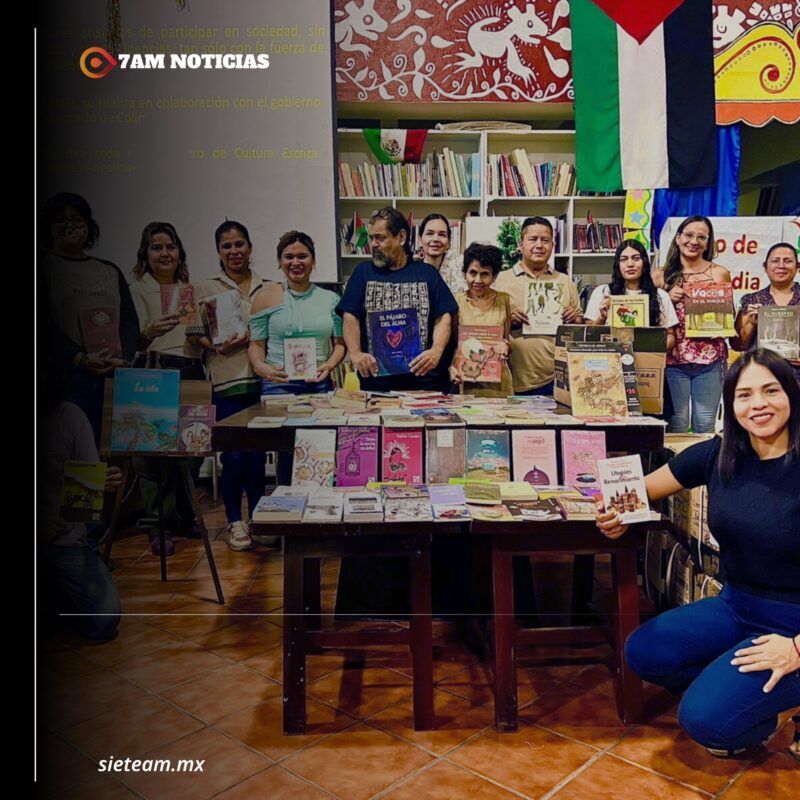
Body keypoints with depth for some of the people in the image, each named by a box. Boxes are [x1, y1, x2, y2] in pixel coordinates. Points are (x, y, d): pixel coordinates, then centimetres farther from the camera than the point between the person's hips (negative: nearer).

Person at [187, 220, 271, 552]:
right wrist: (221, 348, -13)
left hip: (262, 381, 2)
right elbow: (195, 335, 3)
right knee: (233, 455, -1)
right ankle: (234, 522, 16)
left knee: (258, 453, 6)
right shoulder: (206, 289, 5)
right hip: (226, 382, -2)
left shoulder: (267, 288, 11)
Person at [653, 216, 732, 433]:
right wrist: (668, 299, -8)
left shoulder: (720, 273, 6)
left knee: (705, 423, 3)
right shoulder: (661, 276, 5)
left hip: (709, 359, 0)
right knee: (677, 423, 4)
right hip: (673, 358, 0)